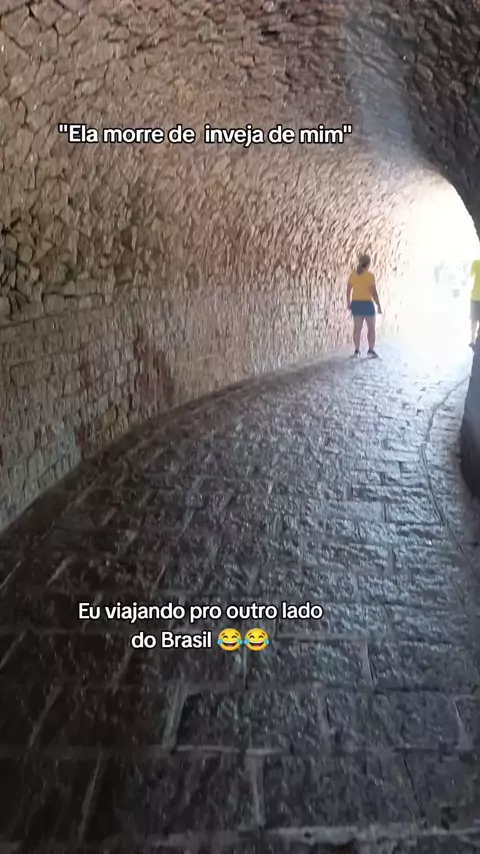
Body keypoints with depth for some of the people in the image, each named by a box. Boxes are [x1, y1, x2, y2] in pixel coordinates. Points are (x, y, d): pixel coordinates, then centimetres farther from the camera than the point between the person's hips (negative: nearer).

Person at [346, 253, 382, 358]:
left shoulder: (353, 275, 2)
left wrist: (348, 303, 19)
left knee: (357, 328, 8)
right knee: (371, 328, 6)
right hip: (367, 304, -4)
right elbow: (374, 292, -14)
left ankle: (357, 350, 9)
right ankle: (371, 350, 2)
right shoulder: (370, 276, -12)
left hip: (356, 304, 4)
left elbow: (348, 290, 6)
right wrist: (379, 305, -7)